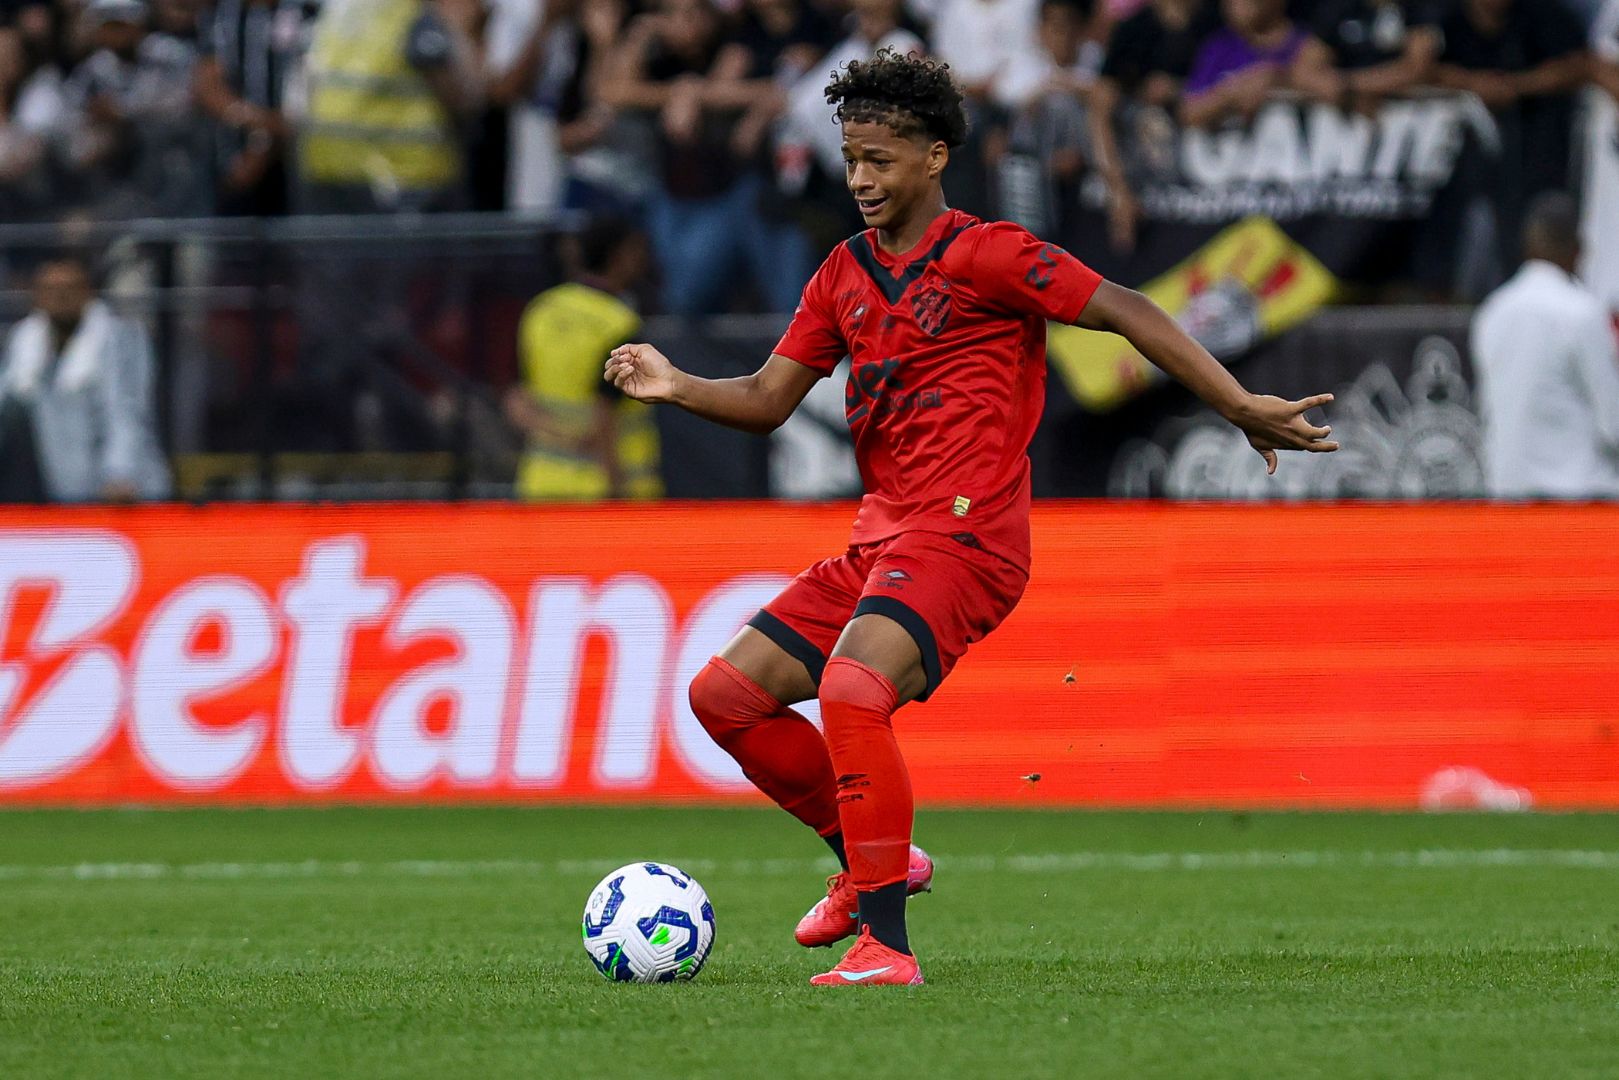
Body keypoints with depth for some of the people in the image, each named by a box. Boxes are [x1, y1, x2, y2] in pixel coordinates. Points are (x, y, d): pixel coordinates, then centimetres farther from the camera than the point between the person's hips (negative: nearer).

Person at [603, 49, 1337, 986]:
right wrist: (676, 387, -3)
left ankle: (886, 945, -29)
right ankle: (871, 861, 20)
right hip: (882, 538, 9)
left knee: (851, 690, -31)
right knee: (726, 693, 4)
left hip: (963, 536, -8)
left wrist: (1240, 407, -15)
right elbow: (766, 400, 17)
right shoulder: (845, 274, 16)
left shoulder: (985, 255, -6)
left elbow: (1127, 311, -8)